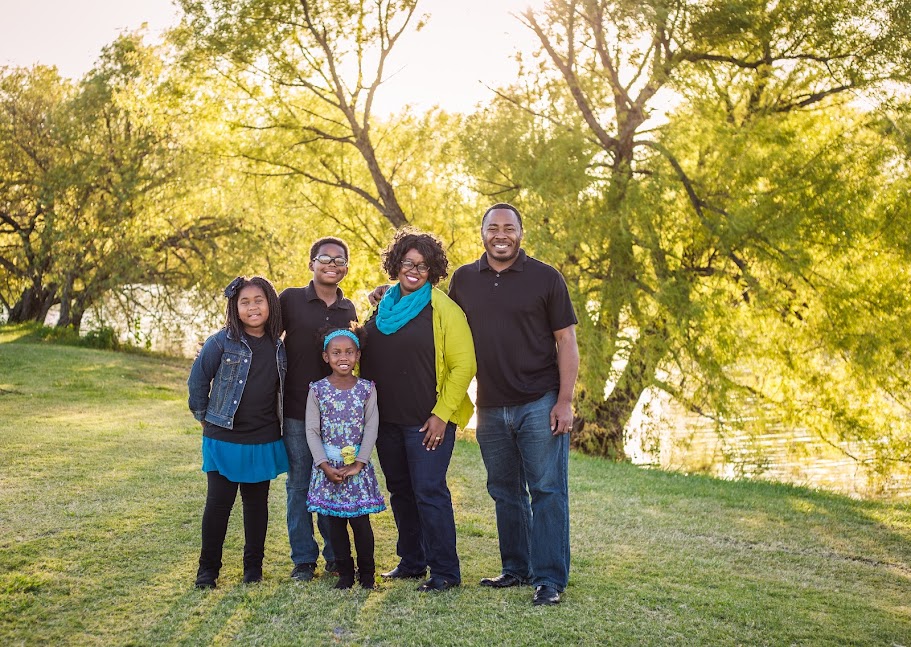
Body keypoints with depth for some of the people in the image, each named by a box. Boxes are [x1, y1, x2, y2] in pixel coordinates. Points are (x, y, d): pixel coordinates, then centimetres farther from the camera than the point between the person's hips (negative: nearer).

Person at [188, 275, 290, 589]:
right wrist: (205, 417, 4)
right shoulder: (222, 342, -9)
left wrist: (277, 422, 11)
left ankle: (253, 566, 25)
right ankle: (208, 568, 14)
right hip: (225, 439, -3)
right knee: (219, 502, 0)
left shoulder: (278, 346, 4)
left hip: (264, 441, 4)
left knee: (257, 503, 12)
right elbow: (197, 380, -1)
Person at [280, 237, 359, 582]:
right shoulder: (291, 299, -2)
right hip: (297, 410, -3)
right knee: (299, 485, 4)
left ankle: (335, 555, 20)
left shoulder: (349, 309, 10)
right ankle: (303, 559, 15)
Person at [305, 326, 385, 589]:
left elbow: (371, 428, -3)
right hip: (327, 466, 1)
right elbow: (312, 431, -3)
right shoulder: (318, 390, -1)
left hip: (358, 465, -1)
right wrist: (325, 465, -11)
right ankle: (345, 573, 18)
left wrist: (358, 463, -11)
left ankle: (367, 572, 13)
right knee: (335, 521, 7)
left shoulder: (366, 389, -1)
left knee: (360, 519, -1)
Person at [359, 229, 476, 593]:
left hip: (428, 421, -6)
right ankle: (411, 562, 27)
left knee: (429, 491, -6)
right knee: (400, 491, 13)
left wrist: (442, 415, -15)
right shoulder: (382, 307, 10)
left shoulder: (443, 309, -7)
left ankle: (444, 571, 4)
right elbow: (366, 359, 19)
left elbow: (463, 364, -11)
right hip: (387, 419, 6)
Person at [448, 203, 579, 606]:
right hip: (490, 407, 4)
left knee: (547, 491, -2)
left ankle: (549, 578, 4)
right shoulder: (463, 280, 7)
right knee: (505, 493, 13)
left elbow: (566, 340, -4)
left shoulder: (545, 278, -3)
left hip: (540, 404, -4)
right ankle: (516, 569, 25)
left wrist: (565, 401, -10)